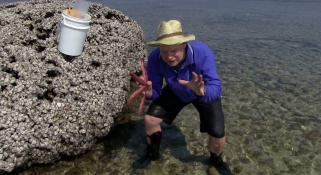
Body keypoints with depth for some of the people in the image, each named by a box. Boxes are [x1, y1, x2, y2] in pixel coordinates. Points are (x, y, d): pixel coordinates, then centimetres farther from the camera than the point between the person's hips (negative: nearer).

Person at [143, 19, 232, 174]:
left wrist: (201, 91, -66)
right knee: (150, 119, -9)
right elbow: (155, 90, -22)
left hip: (205, 92, -2)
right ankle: (152, 154, 22)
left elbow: (215, 90, -43)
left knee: (218, 137, -12)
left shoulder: (202, 53, -41)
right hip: (176, 92, 3)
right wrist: (149, 92, -46)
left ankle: (216, 160, 26)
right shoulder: (155, 58, -30)